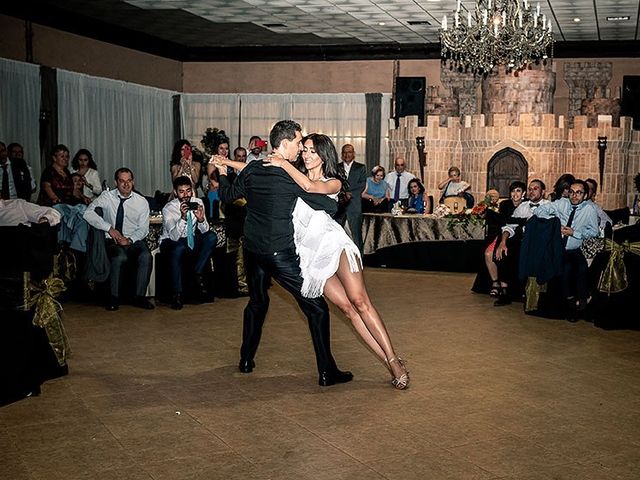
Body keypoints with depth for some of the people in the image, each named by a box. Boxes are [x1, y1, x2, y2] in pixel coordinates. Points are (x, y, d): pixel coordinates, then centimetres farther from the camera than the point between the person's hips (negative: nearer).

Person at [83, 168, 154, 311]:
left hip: (134, 241, 2)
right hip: (113, 241, -2)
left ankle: (139, 296, -17)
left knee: (146, 256, -30)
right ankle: (114, 298, -17)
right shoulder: (107, 196, 3)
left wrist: (129, 239, -16)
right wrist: (109, 228, -18)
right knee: (120, 257, -35)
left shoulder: (141, 201, 7)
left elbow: (143, 229, 4)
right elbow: (88, 213, -10)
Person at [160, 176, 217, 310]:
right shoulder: (168, 208, -20)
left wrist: (201, 219, -34)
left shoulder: (198, 203, -8)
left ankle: (198, 274, -8)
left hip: (191, 240, 4)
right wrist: (182, 217, -44)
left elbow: (205, 231, -11)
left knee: (212, 237, -22)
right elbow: (174, 236, -30)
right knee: (179, 248, -39)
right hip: (170, 242, -4)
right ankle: (177, 293, -26)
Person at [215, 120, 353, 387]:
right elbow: (331, 207, -13)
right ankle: (327, 372, 2)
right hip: (280, 254, -6)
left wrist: (222, 173, 35)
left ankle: (246, 360, 34)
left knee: (257, 302, 28)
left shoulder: (252, 169, 1)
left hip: (252, 252, 7)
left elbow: (227, 196, 16)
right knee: (317, 309, 2)